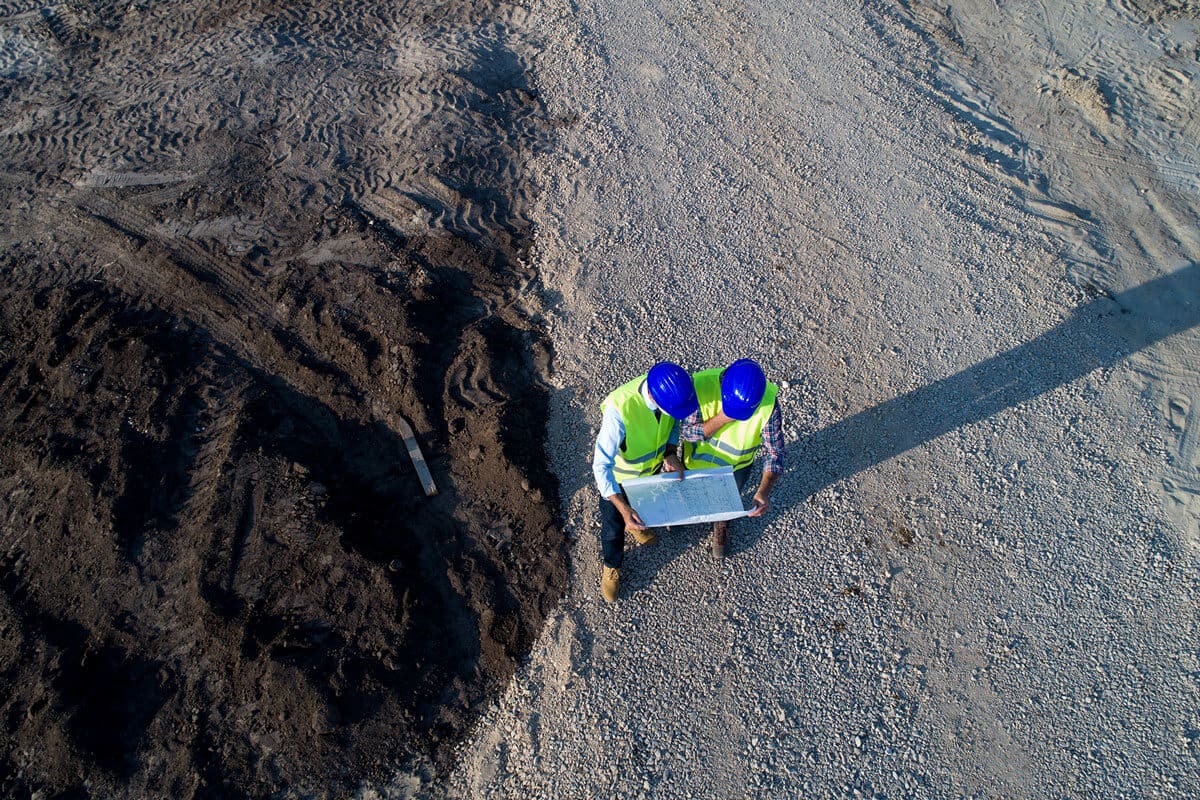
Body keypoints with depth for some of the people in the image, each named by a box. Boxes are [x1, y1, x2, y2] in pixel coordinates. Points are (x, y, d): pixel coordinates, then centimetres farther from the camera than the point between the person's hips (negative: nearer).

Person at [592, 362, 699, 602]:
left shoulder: (670, 389, -28)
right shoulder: (620, 410, -46)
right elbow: (601, 466, -40)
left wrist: (671, 452, -20)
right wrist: (623, 509, -47)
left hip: (653, 466, 5)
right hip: (618, 476, -4)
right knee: (614, 526, 20)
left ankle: (637, 525, 68)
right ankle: (611, 565, 50)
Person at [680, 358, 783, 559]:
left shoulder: (768, 400, -36)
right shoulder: (701, 384, -37)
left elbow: (774, 452, -30)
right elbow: (687, 432, -29)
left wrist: (764, 491, -46)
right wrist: (722, 418, -44)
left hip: (736, 466, 0)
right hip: (697, 460, 0)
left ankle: (721, 526, 63)